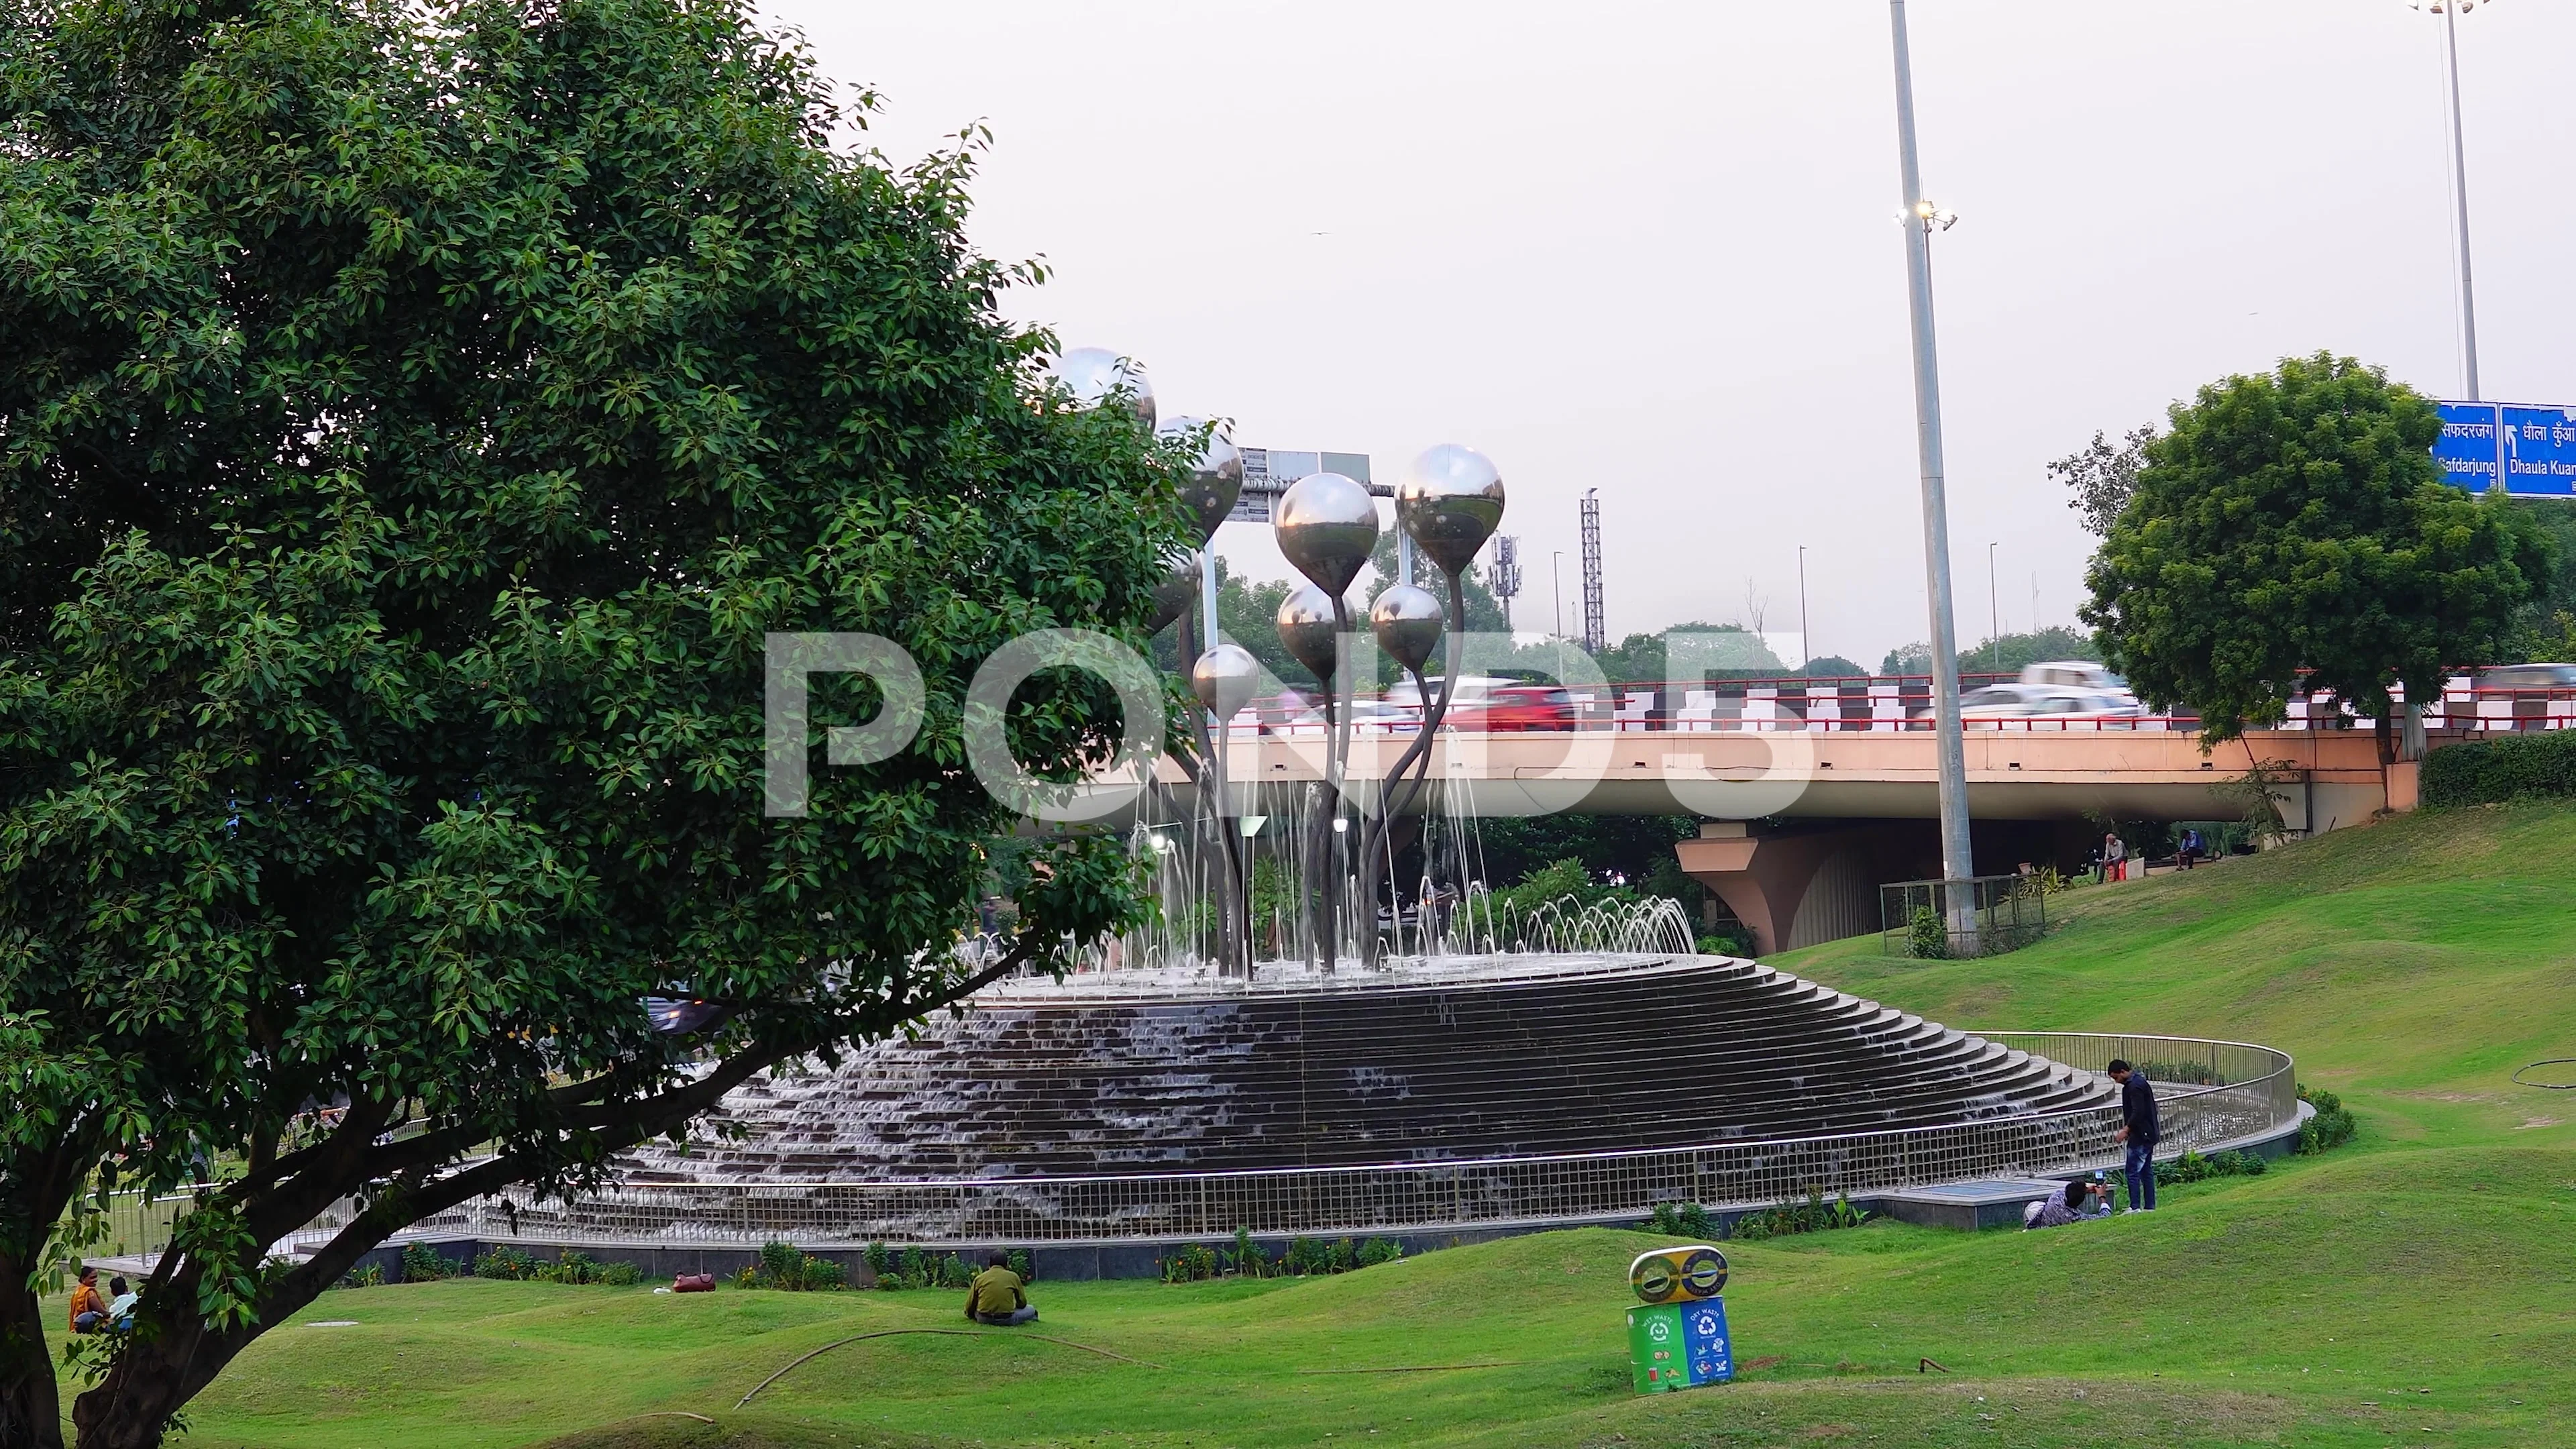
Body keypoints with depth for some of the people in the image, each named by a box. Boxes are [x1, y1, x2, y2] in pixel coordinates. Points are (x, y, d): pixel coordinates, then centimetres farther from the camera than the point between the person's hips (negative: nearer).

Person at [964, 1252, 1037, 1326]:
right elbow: (1022, 1303, 12)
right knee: (1030, 1309, 26)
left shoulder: (979, 1278, 8)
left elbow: (971, 1303, 13)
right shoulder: (1013, 1277, 4)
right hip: (1006, 1320, 0)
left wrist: (969, 1315, 34)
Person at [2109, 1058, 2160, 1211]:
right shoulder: (2139, 1081, 16)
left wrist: (2126, 1130, -19)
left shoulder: (2134, 1086, -18)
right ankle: (2149, 1207, 14)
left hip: (2140, 1137, -11)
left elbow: (2138, 1112, -24)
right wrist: (2128, 1129, 18)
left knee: (2132, 1172, -8)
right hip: (2148, 1135, 11)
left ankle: (2135, 1207, -9)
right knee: (2146, 1171, 12)